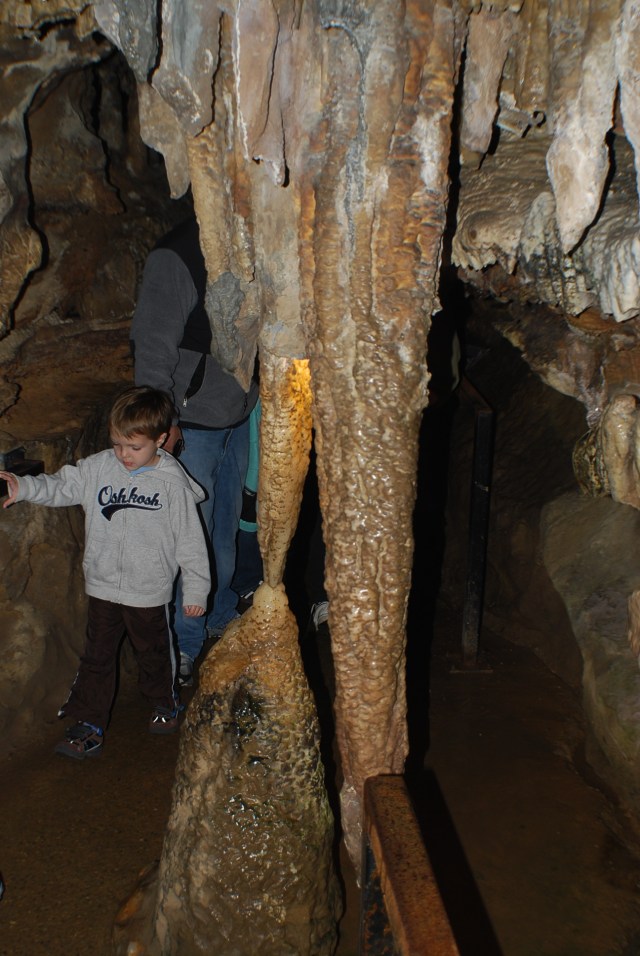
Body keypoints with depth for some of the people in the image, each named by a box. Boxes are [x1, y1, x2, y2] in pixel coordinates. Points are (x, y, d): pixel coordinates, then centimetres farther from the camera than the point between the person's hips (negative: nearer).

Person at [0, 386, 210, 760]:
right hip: (103, 586, 3)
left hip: (149, 591, -3)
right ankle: (90, 726, 28)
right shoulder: (98, 467, -6)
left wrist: (196, 589, -8)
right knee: (97, 657, 14)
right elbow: (61, 486, -1)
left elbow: (190, 540, -11)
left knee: (154, 652, 19)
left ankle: (165, 701, 45)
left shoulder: (173, 482, -15)